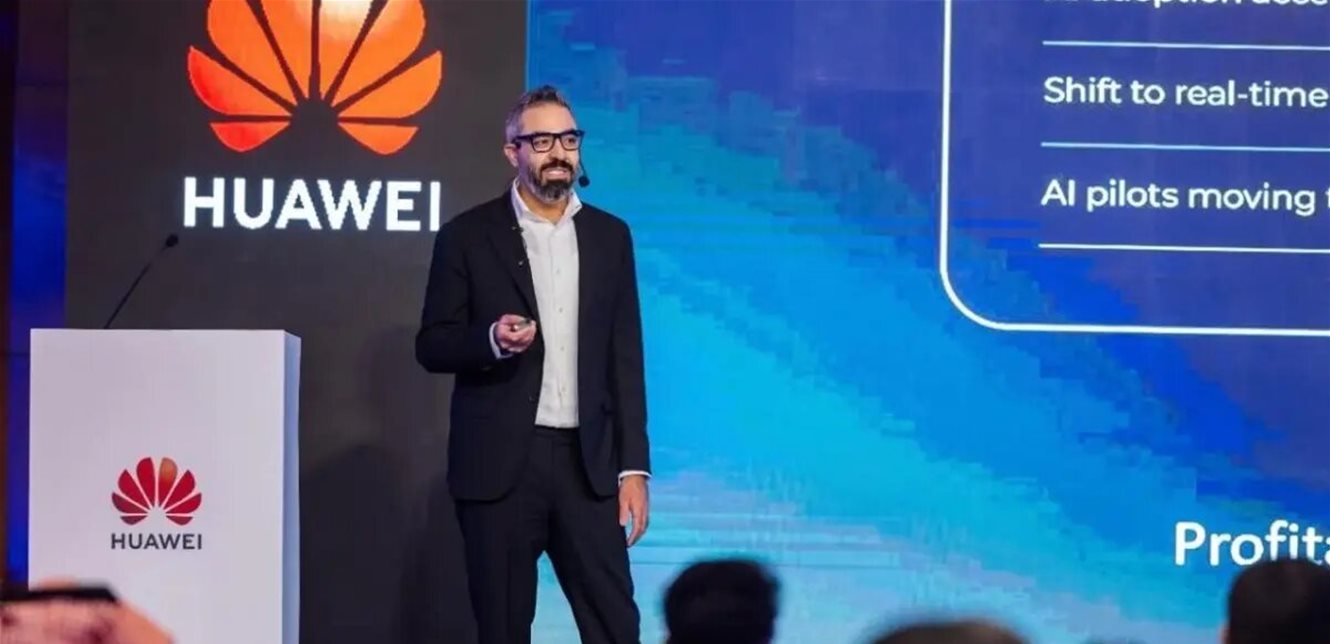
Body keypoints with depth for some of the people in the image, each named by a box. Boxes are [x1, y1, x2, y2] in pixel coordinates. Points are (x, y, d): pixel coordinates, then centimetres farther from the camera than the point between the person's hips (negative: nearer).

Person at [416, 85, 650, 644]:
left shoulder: (609, 235, 10)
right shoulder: (468, 235, 1)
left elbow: (625, 359, 9)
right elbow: (431, 345, 3)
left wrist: (634, 467, 4)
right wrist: (491, 340, -19)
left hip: (587, 462, 2)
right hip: (499, 462, -2)